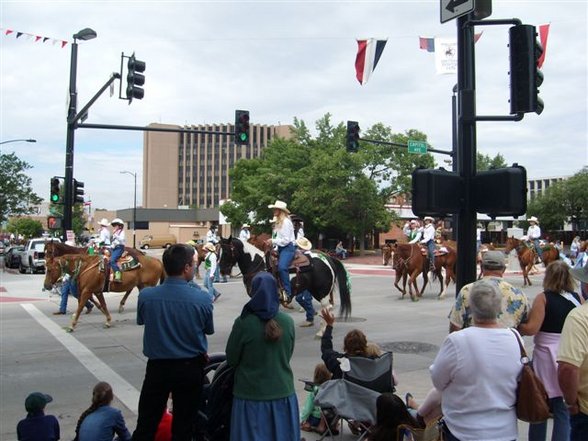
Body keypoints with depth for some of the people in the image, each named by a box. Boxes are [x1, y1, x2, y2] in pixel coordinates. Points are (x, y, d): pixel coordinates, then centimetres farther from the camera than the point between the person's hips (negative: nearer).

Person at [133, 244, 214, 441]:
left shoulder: (146, 295, -15)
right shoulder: (202, 298, -19)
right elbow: (209, 330, -2)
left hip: (158, 366, 1)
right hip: (190, 368, -1)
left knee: (146, 424, 16)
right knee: (183, 425, 16)